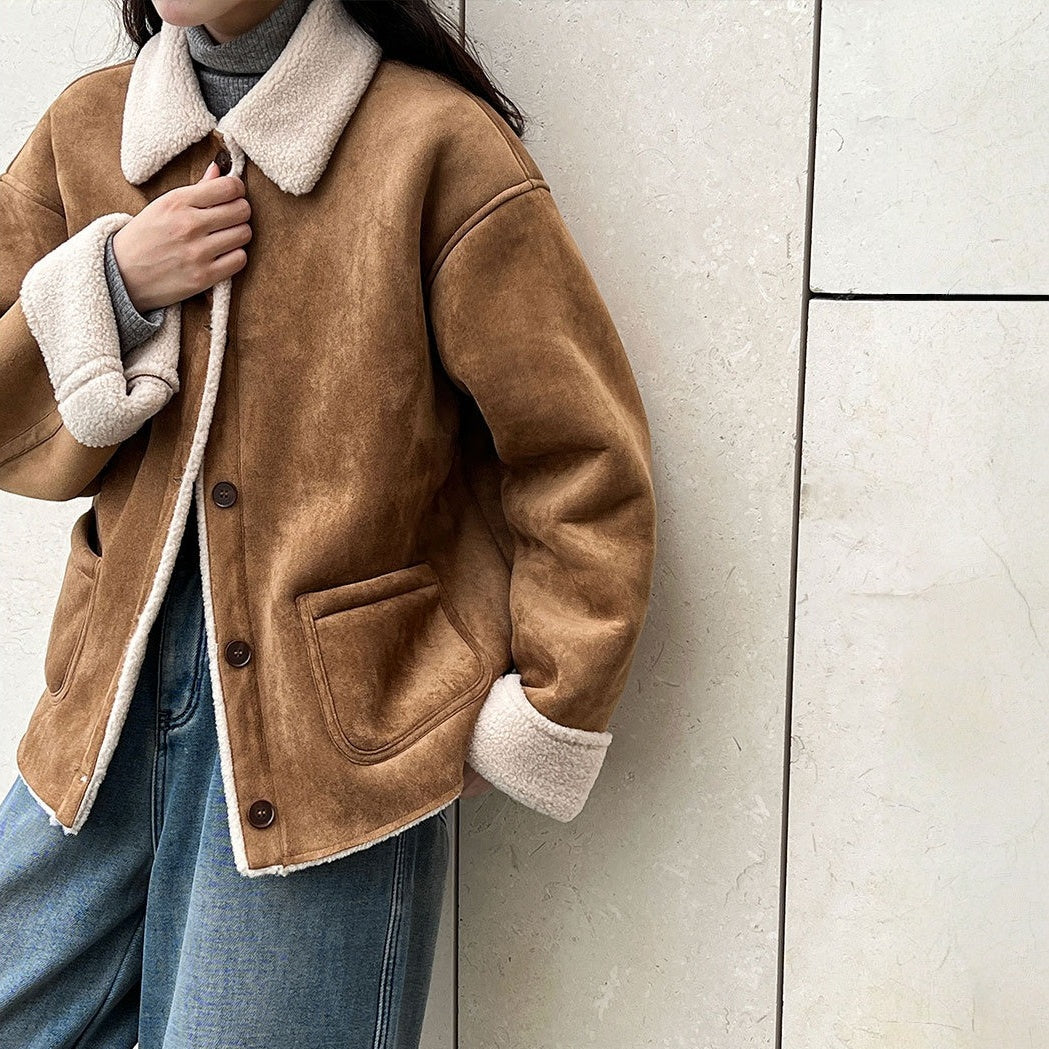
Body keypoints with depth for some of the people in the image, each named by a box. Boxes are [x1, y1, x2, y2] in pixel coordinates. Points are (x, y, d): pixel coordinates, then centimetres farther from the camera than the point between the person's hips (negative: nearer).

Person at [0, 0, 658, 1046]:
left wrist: (538, 729, -7)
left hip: (329, 734, -5)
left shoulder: (434, 144, -10)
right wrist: (112, 286, -10)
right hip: (115, 702, 6)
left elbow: (583, 463, -9)